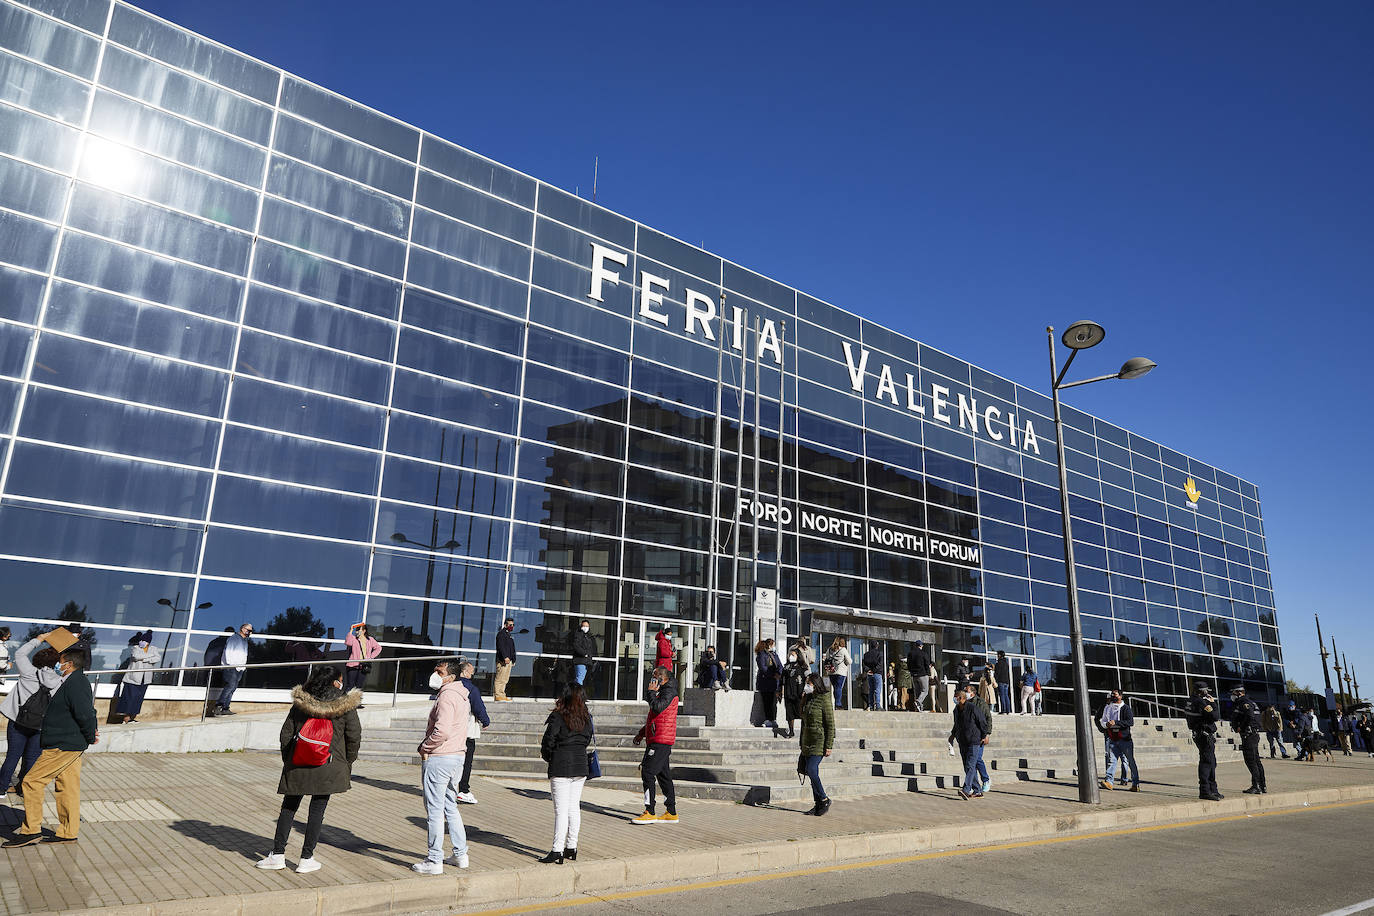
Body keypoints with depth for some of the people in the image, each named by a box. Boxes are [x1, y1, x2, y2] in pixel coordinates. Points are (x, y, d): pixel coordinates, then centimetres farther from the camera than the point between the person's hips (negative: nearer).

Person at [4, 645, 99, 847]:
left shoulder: (75, 684, -19)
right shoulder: (78, 682, 15)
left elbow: (85, 714, -25)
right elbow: (87, 712, 20)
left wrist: (90, 737, -12)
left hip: (63, 746, -10)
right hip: (71, 746, 10)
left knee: (32, 781, -3)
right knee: (67, 788, 12)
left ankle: (31, 830, 5)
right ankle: (68, 833, 17)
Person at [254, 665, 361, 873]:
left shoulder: (300, 702, 1)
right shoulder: (346, 705, -5)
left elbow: (285, 735, 4)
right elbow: (354, 737, -3)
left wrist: (287, 761, 16)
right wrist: (347, 765, 10)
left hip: (298, 766, 2)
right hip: (329, 768, -2)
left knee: (289, 808, 15)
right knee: (317, 810, 6)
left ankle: (278, 855, 18)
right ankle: (306, 859, 12)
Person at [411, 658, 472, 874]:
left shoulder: (446, 696, -17)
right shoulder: (462, 696, 12)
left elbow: (442, 731, -27)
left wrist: (425, 747, -11)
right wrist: (428, 745, 14)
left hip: (438, 759, -9)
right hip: (457, 756, 9)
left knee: (435, 810, -1)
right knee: (451, 807, 19)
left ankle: (435, 861, 6)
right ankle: (461, 855, 25)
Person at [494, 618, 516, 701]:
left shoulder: (509, 635, 24)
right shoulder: (501, 633, -5)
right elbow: (501, 646, -17)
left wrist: (513, 660, 22)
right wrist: (505, 657, -26)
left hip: (508, 660, 9)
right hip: (502, 660, -9)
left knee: (505, 680, 9)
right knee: (500, 679, -10)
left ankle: (502, 695, 11)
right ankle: (497, 696, -11)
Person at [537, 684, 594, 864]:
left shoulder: (558, 717, -13)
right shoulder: (586, 718, 5)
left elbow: (548, 742, -12)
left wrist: (548, 757, 7)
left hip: (560, 768, -6)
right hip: (580, 767, 6)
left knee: (561, 810, -3)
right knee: (574, 808, 13)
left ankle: (557, 851, -1)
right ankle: (571, 848, 21)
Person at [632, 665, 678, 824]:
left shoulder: (669, 692, -10)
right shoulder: (662, 692, 21)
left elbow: (657, 708, -26)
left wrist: (651, 692, -11)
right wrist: (642, 732, 22)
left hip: (660, 741, -10)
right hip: (658, 740, 10)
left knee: (648, 772, -12)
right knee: (663, 775, 11)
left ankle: (650, 813, -10)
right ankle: (671, 813, 15)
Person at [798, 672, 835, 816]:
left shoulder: (824, 700, -10)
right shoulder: (807, 700, 13)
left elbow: (830, 725, -12)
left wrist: (829, 746, -14)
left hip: (819, 741, -8)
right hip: (807, 742, 8)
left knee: (811, 770, -15)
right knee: (812, 773, 7)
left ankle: (824, 799, 0)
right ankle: (818, 804, 13)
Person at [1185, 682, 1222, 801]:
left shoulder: (1192, 700, 12)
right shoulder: (1201, 702, -18)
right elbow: (1215, 717, -19)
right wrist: (1213, 703, -7)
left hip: (1198, 735, 10)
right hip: (1205, 736, -10)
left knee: (1211, 762, 17)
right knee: (1206, 762, -9)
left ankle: (1213, 790, 25)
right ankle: (1204, 791, -9)